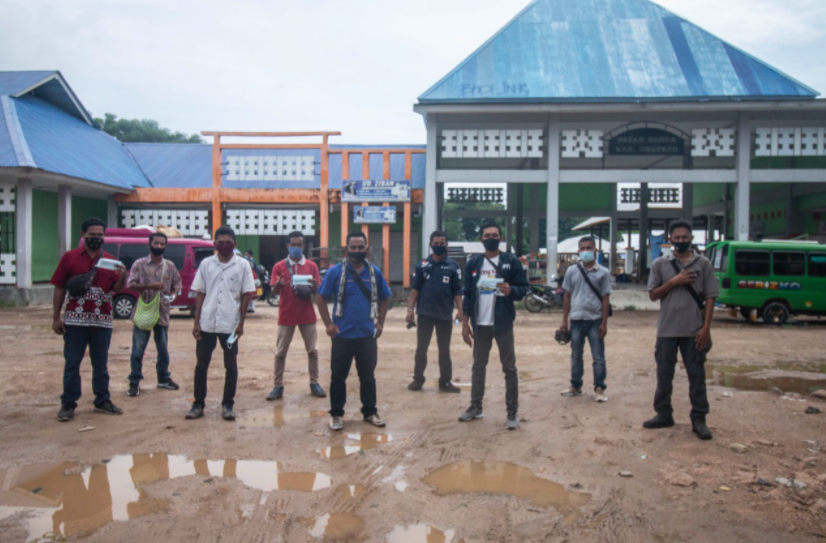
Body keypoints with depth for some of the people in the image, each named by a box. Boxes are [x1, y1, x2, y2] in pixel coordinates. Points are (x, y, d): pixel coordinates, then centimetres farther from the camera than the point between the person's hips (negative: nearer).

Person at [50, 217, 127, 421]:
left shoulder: (110, 260, 7)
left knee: (101, 364, 11)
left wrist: (123, 277, -19)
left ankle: (102, 401, 21)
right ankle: (68, 404, 12)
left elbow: (116, 289, 4)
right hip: (75, 320, -2)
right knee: (72, 363, 4)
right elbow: (59, 288, 2)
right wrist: (56, 317, -2)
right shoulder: (69, 257, 1)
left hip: (102, 321, 2)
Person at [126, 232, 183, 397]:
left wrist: (173, 294, -8)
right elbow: (130, 285, -7)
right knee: (138, 349, 0)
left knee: (163, 349, 13)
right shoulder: (139, 264, -2)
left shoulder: (170, 266, 6)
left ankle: (164, 378, 27)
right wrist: (149, 286, -21)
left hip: (162, 312, 3)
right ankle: (134, 382, 9)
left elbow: (177, 284, 13)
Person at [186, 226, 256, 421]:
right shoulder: (206, 264, 5)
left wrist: (241, 323, -4)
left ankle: (228, 405, 16)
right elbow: (200, 293, 6)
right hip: (207, 323, 2)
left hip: (230, 324, -2)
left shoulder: (242, 265, 0)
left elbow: (246, 295, 0)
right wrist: (196, 321, 1)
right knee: (201, 365, 8)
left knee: (231, 366, 5)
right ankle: (198, 404, 19)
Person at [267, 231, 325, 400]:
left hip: (307, 315, 1)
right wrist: (278, 285, -27)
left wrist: (314, 286, -20)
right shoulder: (279, 266, 0)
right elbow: (274, 291, -4)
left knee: (312, 351, 5)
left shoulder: (311, 266, 4)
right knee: (280, 352, 3)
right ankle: (278, 386, 10)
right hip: (286, 316, -1)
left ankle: (314, 383, 15)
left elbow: (315, 291, 4)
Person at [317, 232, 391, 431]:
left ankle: (370, 411, 25)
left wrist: (380, 323, 4)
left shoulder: (375, 272, 4)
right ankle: (336, 414, 19)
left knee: (368, 376, 12)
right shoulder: (335, 272, -4)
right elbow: (321, 298, -2)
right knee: (338, 376, 5)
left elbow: (383, 299, 13)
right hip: (342, 335, -2)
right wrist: (328, 324, -8)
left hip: (367, 335, 2)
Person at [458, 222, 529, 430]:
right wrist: (465, 322, 3)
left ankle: (512, 412, 11)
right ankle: (475, 407, 26)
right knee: (478, 366, 13)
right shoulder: (473, 263, 6)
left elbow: (524, 287, 0)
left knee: (509, 368, 3)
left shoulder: (511, 261, -2)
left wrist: (511, 290, -23)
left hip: (503, 324, -3)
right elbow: (467, 293, 7)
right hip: (480, 324, 3)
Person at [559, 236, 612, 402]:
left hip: (595, 320, -2)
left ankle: (599, 388, 12)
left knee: (598, 357, 3)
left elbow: (605, 299, 0)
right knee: (576, 356, 13)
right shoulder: (572, 271, 5)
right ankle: (575, 385, 25)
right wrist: (564, 321, 5)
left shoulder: (603, 273, 0)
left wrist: (604, 323, -5)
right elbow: (567, 297, 8)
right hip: (576, 320, 2)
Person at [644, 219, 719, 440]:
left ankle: (699, 419, 12)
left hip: (694, 330, -1)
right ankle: (664, 414, 20)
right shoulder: (660, 264, 5)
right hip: (667, 329, 1)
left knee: (696, 374, 4)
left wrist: (706, 327, -6)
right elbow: (653, 295, 3)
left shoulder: (703, 264, 3)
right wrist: (673, 282, -12)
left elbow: (710, 297, 1)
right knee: (664, 374, 8)